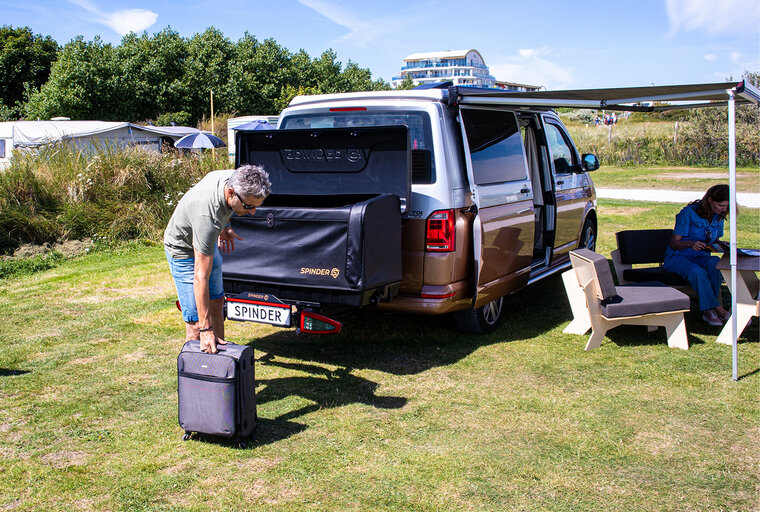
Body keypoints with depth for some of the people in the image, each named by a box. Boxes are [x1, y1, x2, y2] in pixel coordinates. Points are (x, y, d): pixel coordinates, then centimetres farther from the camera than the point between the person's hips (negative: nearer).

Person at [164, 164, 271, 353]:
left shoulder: (234, 178, -23)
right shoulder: (207, 217, -43)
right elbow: (200, 276, -41)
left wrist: (224, 227, 6)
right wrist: (205, 329, -39)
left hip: (208, 244, 8)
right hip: (183, 250, -8)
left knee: (216, 302, 17)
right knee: (196, 320, -10)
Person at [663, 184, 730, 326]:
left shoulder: (719, 216, 6)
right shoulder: (689, 212, -13)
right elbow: (674, 243, -12)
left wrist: (720, 246, -5)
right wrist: (691, 243, -33)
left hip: (701, 258, 5)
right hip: (678, 258, -5)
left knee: (715, 263, -32)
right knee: (697, 271, -38)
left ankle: (708, 310, -29)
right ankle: (718, 309, -29)